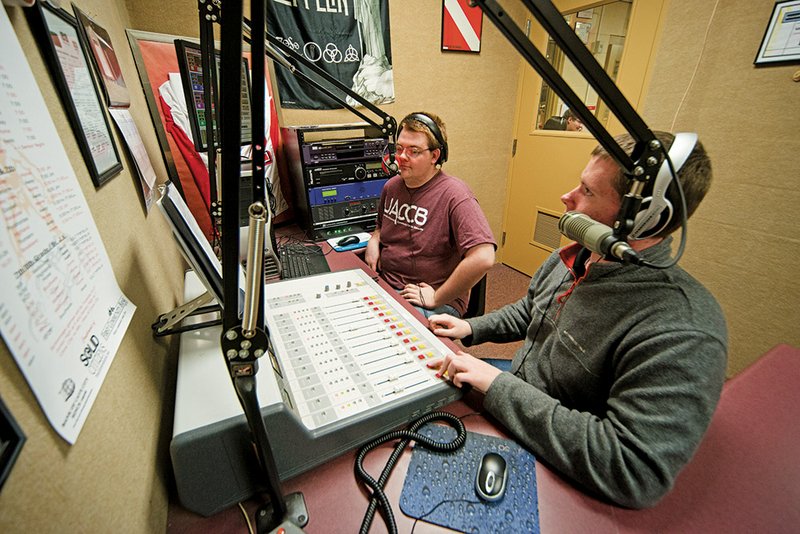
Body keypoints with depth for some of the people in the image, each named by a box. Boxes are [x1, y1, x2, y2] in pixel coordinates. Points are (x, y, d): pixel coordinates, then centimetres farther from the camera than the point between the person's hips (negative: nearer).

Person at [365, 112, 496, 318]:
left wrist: (437, 299, -19)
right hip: (384, 285, 7)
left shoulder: (453, 194, -16)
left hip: (435, 303, -6)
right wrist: (374, 240, 3)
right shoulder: (391, 186, 8)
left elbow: (483, 258, -27)